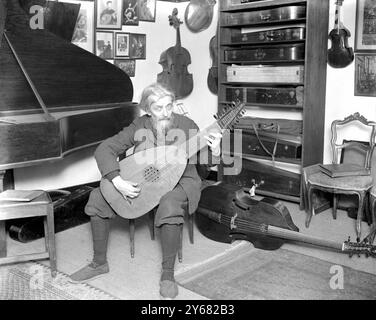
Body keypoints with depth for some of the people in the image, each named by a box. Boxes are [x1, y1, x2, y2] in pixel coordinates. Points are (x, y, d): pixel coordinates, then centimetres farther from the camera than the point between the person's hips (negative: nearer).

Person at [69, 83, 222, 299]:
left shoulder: (187, 126, -13)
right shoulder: (139, 127, -9)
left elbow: (203, 167, -6)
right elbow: (104, 149, -12)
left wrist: (214, 152, -29)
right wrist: (117, 181, -26)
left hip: (180, 183, -3)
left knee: (170, 206, -39)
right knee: (98, 198, -10)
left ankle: (168, 274, -20)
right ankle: (100, 263, 8)